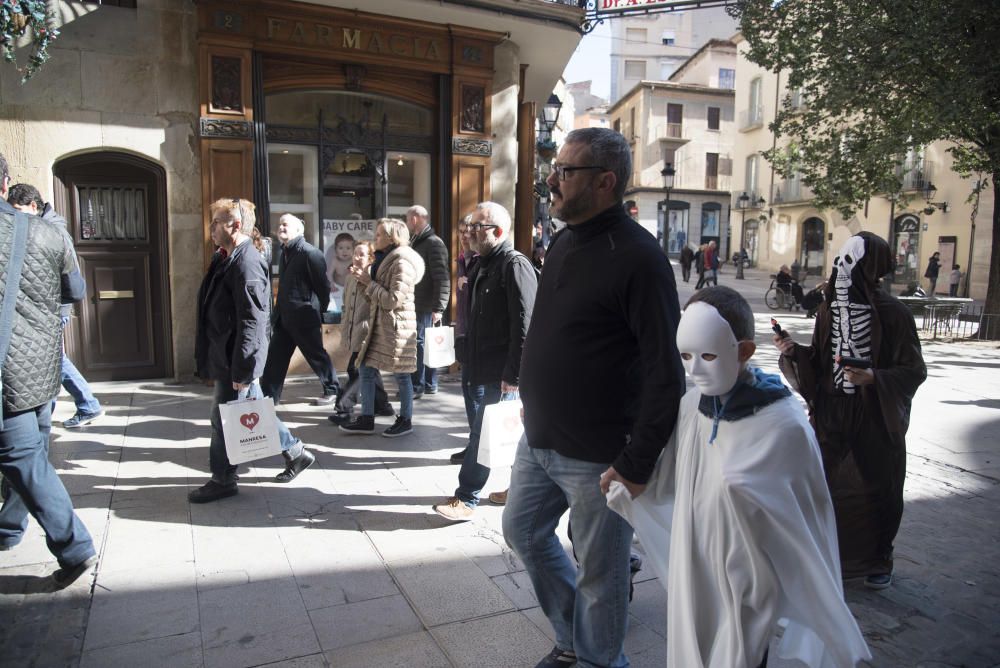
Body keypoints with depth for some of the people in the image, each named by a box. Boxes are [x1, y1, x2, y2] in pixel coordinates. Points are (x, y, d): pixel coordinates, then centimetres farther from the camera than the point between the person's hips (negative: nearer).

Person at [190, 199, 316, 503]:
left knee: (224, 419, 3)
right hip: (225, 357, 10)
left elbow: (251, 322, -24)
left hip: (236, 359, -10)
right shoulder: (226, 258, 12)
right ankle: (295, 451, 29)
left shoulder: (247, 264, -19)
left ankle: (222, 481, 19)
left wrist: (242, 370, -24)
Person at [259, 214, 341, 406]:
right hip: (283, 317, 8)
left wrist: (319, 312, -7)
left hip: (304, 317, -8)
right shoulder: (284, 253, 12)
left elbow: (323, 285, -13)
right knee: (275, 356, 7)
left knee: (316, 355, 6)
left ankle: (332, 390, 22)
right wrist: (278, 311, 14)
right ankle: (268, 396, 13)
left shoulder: (310, 253, -13)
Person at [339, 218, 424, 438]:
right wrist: (364, 280, 5)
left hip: (396, 326, -10)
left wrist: (369, 282, -13)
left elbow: (392, 300, -20)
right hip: (379, 324, 10)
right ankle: (366, 419, 17)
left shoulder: (402, 263, -15)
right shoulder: (385, 260, 16)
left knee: (401, 375, 3)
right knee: (366, 370, 9)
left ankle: (406, 421, 17)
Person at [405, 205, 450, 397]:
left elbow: (442, 278, -17)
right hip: (415, 304, 9)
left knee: (418, 343, -5)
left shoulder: (434, 243, -11)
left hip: (426, 307, -8)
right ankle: (430, 384, 19)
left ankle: (417, 386, 1)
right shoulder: (415, 242, 17)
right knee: (426, 344, 12)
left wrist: (438, 308, -20)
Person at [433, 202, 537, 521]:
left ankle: (466, 498, 7)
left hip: (503, 373, -9)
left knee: (485, 432, -3)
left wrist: (512, 376, -22)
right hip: (488, 370, 9)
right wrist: (473, 360, 18)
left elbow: (524, 326, -21)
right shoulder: (486, 265, 14)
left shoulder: (515, 265, -15)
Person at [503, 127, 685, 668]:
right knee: (523, 531, 23)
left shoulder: (637, 257, -19)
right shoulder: (563, 243, 7)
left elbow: (666, 372, -21)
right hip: (538, 440, 9)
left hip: (596, 456, -9)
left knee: (599, 573, 9)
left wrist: (637, 464, -21)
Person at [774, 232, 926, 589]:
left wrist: (872, 378, -24)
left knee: (877, 489, 10)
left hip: (876, 419, -3)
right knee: (824, 485, 9)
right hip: (831, 414, 4)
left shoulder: (893, 313, -13)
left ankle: (879, 559, 33)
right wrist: (794, 351, -10)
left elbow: (914, 371, -8)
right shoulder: (829, 307, 0)